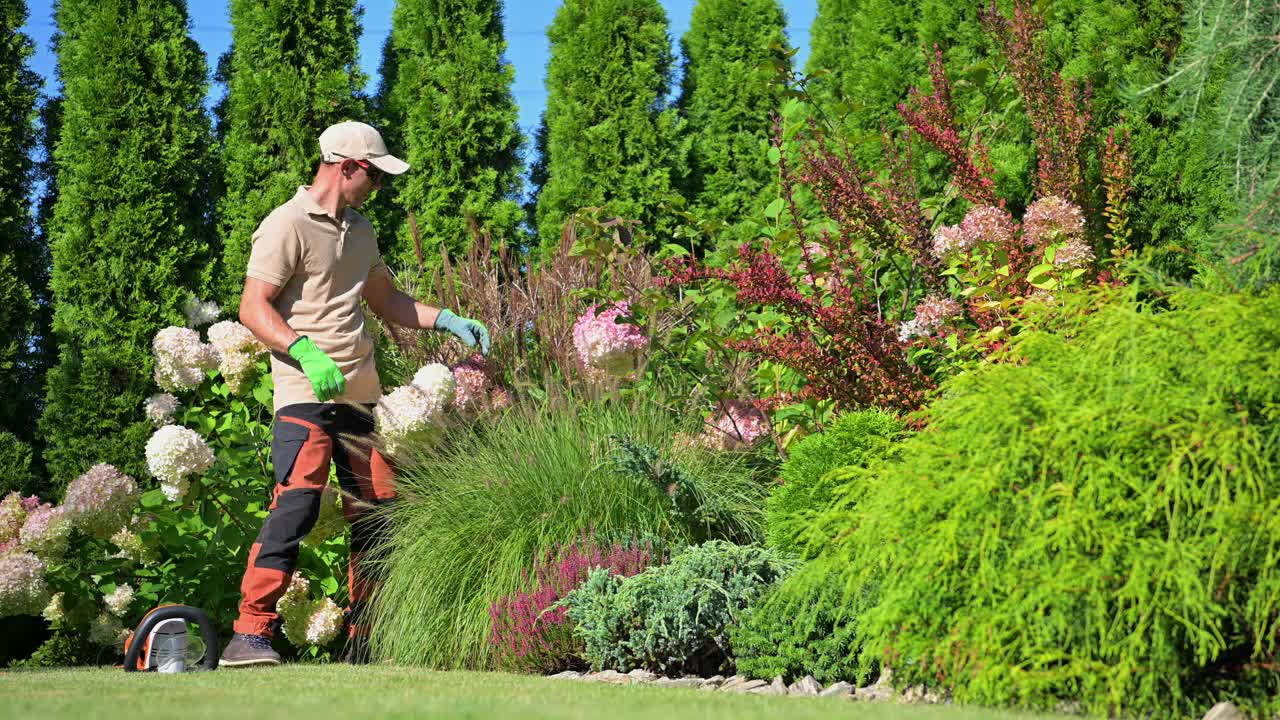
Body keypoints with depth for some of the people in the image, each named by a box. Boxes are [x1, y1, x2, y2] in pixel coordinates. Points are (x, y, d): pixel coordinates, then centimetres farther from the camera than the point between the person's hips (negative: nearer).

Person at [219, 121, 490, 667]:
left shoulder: (359, 231, 21)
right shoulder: (288, 225, -6)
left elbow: (386, 300, 32)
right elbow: (253, 308, -11)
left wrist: (448, 321, 20)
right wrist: (305, 351, -25)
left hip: (362, 395, 8)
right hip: (305, 395, -8)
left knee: (377, 511, 7)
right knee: (296, 503, -21)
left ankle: (365, 641, 18)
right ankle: (250, 633, -19)